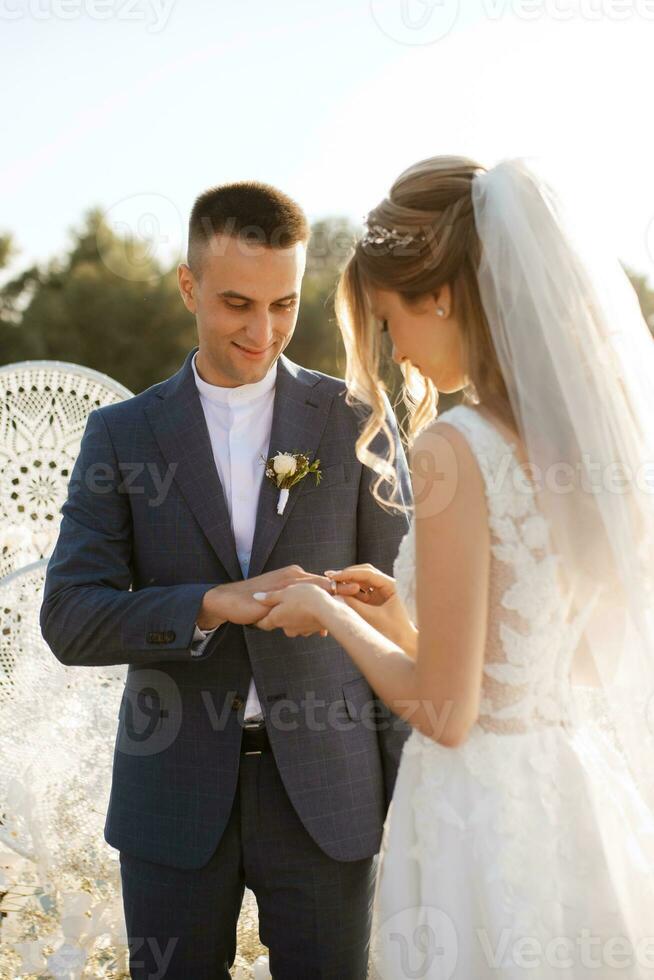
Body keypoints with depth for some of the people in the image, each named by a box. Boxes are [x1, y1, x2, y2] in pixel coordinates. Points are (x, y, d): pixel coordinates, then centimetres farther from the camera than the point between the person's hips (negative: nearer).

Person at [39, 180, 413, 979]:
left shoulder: (357, 421, 0)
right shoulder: (121, 434, 1)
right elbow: (70, 620, -8)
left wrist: (409, 787, -2)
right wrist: (215, 605, -24)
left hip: (323, 789, 0)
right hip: (175, 793, 1)